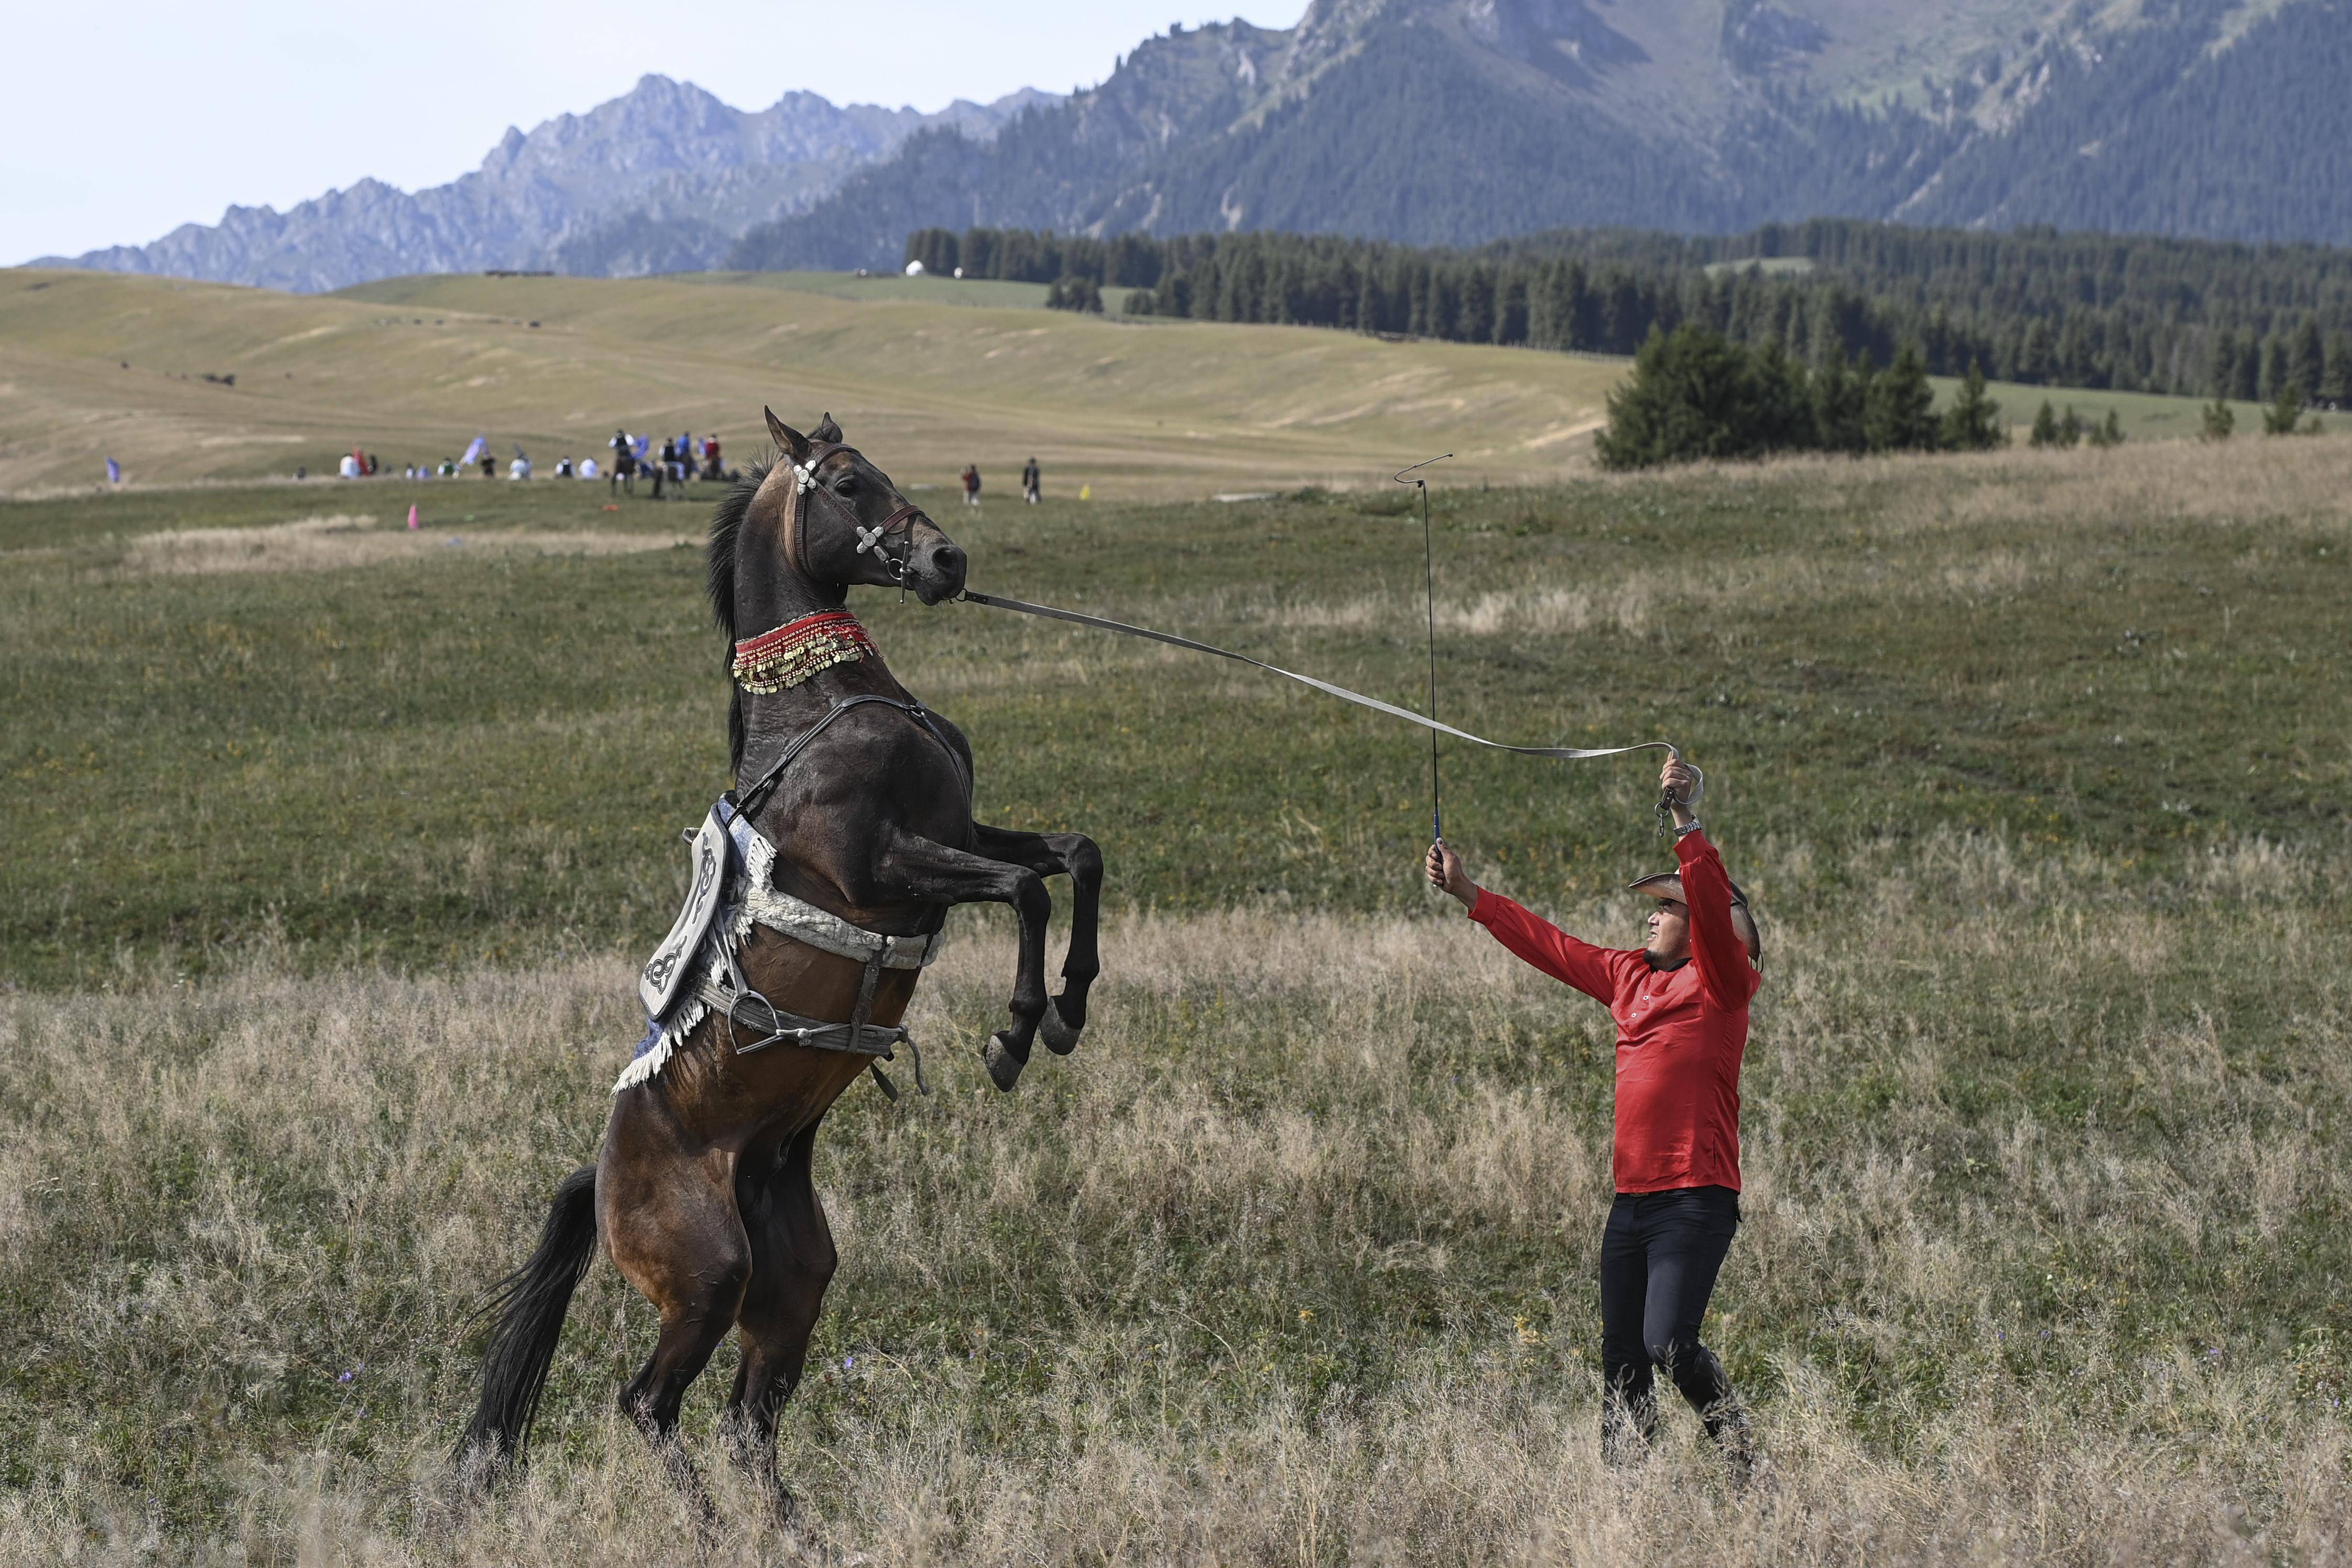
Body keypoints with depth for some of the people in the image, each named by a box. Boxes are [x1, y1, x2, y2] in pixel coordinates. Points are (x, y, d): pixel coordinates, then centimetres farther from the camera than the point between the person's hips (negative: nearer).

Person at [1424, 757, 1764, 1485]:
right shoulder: (1629, 976, 17)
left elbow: (1714, 909, -21)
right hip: (1631, 1198, 7)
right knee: (1621, 1361, 4)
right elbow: (1548, 943, 25)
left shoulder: (1721, 982, -3)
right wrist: (1465, 892, 27)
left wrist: (1685, 821, -30)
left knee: (1668, 1343, -18)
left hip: (1696, 1197, -7)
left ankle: (1738, 1450, 3)